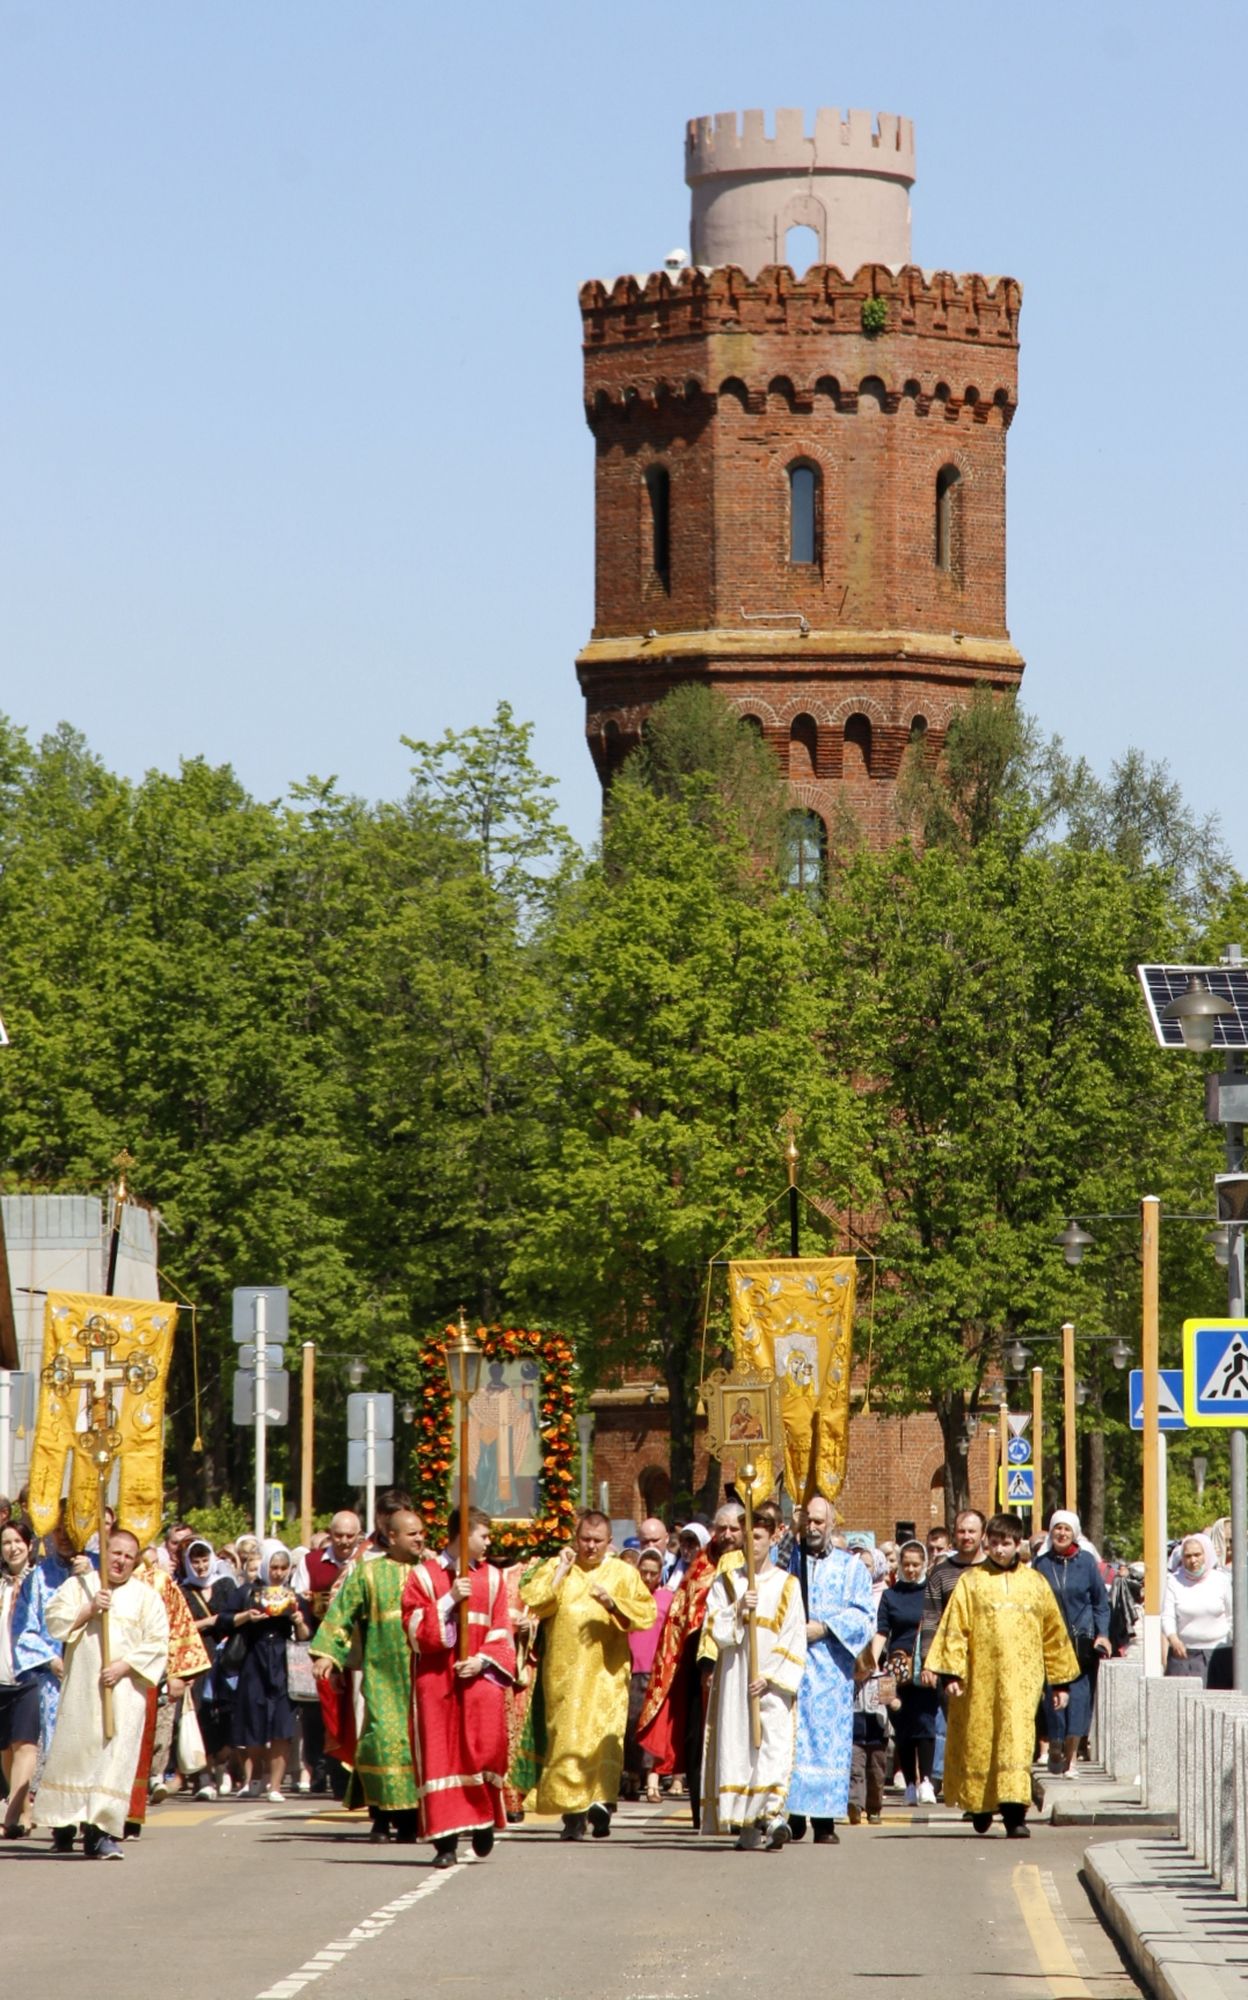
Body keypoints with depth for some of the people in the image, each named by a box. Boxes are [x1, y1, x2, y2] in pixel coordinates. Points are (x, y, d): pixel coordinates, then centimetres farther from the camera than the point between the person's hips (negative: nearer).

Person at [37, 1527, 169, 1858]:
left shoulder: (146, 1596, 7)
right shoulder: (79, 1585, 11)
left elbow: (157, 1644, 0)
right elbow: (55, 1620, -1)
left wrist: (124, 1666, -12)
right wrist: (90, 1610, -13)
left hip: (123, 1689, -1)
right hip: (80, 1687, 1)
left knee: (115, 1754, -10)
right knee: (72, 1752, 4)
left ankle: (101, 1830, -13)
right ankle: (64, 1822, 21)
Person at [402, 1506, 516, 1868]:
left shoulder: (491, 1578, 12)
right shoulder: (423, 1576, 4)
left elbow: (502, 1633, 8)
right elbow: (416, 1630, -4)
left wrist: (483, 1660, -9)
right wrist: (449, 1601, -14)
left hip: (479, 1677, 1)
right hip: (435, 1680, -1)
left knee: (486, 1745, -16)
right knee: (440, 1755, -4)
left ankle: (484, 1819, 6)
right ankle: (446, 1841, -1)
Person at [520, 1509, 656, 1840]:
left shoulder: (623, 1573, 10)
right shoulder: (555, 1568, 11)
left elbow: (647, 1613, 0)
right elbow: (528, 1602, -2)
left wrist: (613, 1603, -15)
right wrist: (559, 1572, -4)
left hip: (606, 1672, 0)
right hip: (564, 1672, 0)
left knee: (605, 1734, -14)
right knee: (568, 1737, -5)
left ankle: (601, 1801, -19)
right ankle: (573, 1813, -4)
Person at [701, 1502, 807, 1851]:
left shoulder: (788, 1585, 6)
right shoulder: (726, 1582, 11)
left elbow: (794, 1640, 1)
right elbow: (716, 1630, 2)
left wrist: (771, 1677, -9)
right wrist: (738, 1610, -15)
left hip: (772, 1684, -1)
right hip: (735, 1678, 2)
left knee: (775, 1743, -16)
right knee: (737, 1745, -4)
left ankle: (772, 1814, -25)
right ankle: (746, 1826, -1)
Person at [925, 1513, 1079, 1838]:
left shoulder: (1035, 1584, 10)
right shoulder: (971, 1581, 5)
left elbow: (1053, 1634, 15)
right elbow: (954, 1628, 0)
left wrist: (1060, 1680, 15)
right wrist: (951, 1673, -9)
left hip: (1022, 1676, 0)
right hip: (980, 1677, 0)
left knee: (1018, 1741, -11)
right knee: (979, 1741, 6)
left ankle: (1015, 1812, -16)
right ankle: (979, 1804, 26)